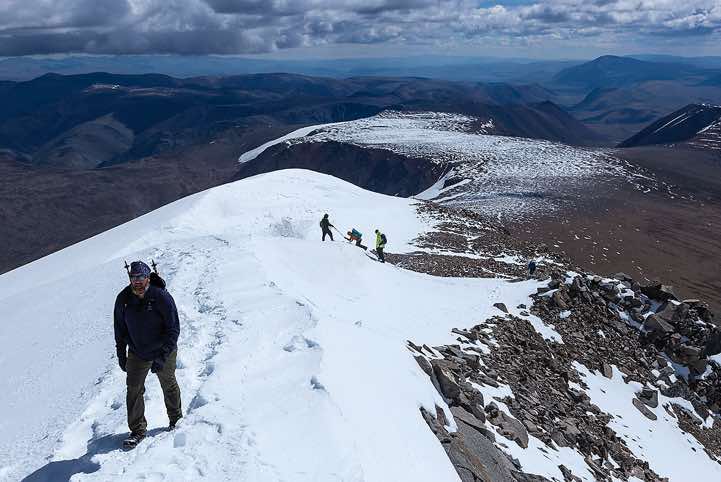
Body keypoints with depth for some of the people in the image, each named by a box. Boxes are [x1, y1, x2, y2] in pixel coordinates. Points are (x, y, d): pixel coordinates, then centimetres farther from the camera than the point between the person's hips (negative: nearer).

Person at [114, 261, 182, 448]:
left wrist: (162, 356, -26)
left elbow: (173, 330, -21)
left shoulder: (162, 298, -24)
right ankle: (138, 430, 13)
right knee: (134, 390, -2)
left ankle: (176, 418, 37)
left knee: (169, 386, 15)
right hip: (137, 354, 3)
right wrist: (121, 355, 2)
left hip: (164, 351, -3)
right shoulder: (123, 299, -11)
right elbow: (120, 329, 3)